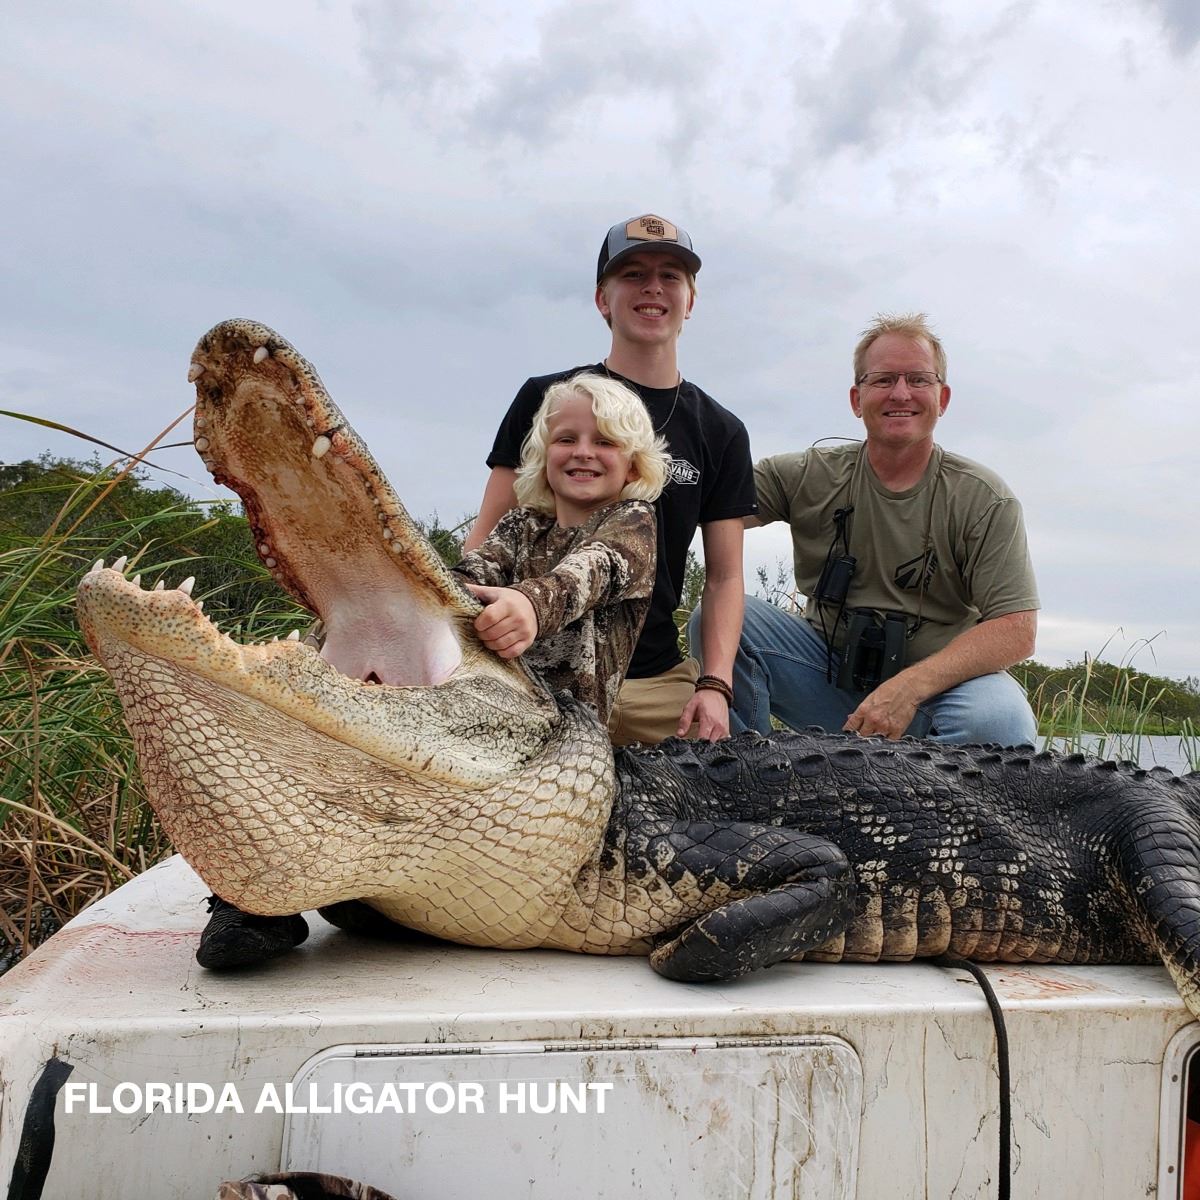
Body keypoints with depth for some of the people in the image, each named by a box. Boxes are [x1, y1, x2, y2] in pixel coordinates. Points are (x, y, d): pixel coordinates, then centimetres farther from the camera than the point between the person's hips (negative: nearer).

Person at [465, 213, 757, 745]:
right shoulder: (546, 399, 3)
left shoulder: (720, 432, 10)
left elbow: (724, 575, 9)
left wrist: (715, 684, -6)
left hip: (658, 683, 3)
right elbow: (489, 538, 1)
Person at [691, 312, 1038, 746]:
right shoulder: (811, 477, 0)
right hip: (831, 677, 2)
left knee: (1001, 719, -34)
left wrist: (910, 687, -26)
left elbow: (1017, 630, -12)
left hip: (939, 684, -1)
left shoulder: (984, 499, -5)